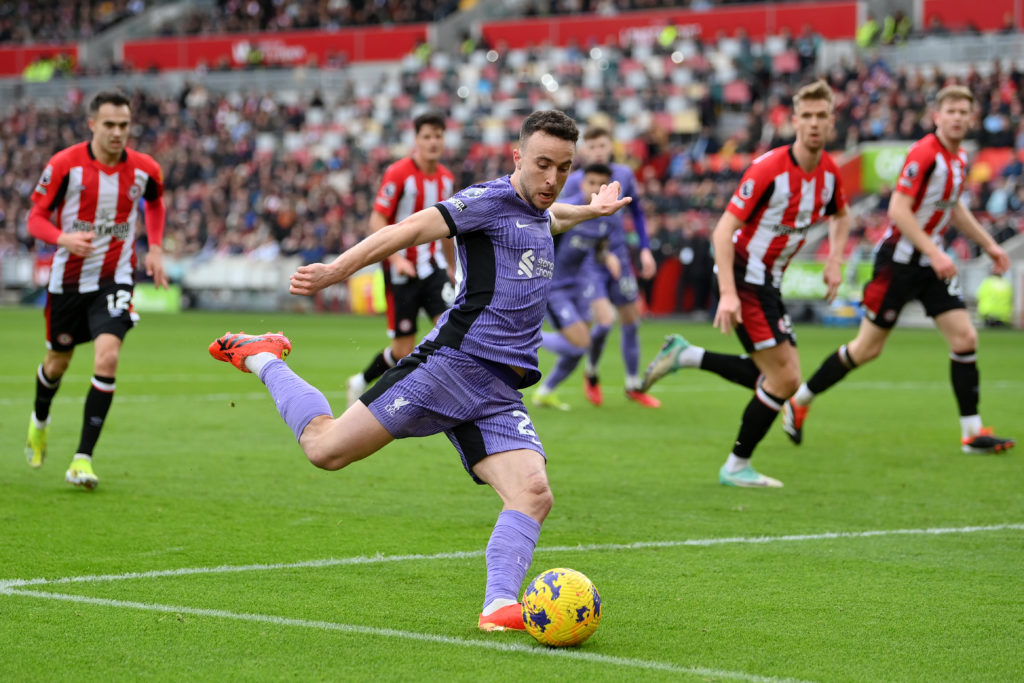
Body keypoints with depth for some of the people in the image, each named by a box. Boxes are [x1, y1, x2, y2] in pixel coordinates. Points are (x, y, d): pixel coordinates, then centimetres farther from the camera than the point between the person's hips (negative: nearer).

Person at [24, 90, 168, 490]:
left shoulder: (144, 169, -7)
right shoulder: (64, 165, -14)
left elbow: (155, 202, 17)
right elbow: (36, 218, -9)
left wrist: (155, 248, 6)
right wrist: (64, 238, -29)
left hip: (114, 279, 0)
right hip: (68, 278, 0)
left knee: (107, 356, -20)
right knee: (58, 362, 15)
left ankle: (83, 458, -16)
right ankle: (40, 420, 51)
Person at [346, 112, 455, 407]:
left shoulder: (446, 178, 6)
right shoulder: (398, 174, -13)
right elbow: (377, 222, -15)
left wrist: (452, 267, 24)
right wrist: (396, 258, -26)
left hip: (432, 266, 5)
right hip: (402, 269, -5)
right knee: (404, 350, -1)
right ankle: (360, 382, 26)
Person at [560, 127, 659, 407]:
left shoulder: (624, 175, 0)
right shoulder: (573, 182, -10)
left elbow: (637, 213, 13)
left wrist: (645, 249, 7)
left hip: (618, 256, 4)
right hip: (587, 261, -4)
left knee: (631, 321, 9)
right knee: (605, 320, -18)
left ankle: (633, 386, 25)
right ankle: (591, 375, 10)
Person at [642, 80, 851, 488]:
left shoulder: (829, 172, 1)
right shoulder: (768, 169, -22)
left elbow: (840, 216, 25)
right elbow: (723, 230, -23)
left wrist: (834, 262, 10)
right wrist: (728, 293, -31)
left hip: (769, 283, 8)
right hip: (743, 279, -8)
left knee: (779, 378, 9)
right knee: (785, 378, -10)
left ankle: (685, 356, 19)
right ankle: (737, 467, 5)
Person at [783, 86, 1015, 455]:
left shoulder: (959, 158, 8)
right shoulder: (924, 154, -20)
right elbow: (898, 210, -24)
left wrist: (988, 244, 24)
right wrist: (934, 253, -28)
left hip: (930, 262, 8)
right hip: (899, 260, -8)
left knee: (965, 338, -4)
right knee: (868, 348, 1)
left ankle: (972, 432, 0)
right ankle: (799, 401, 18)